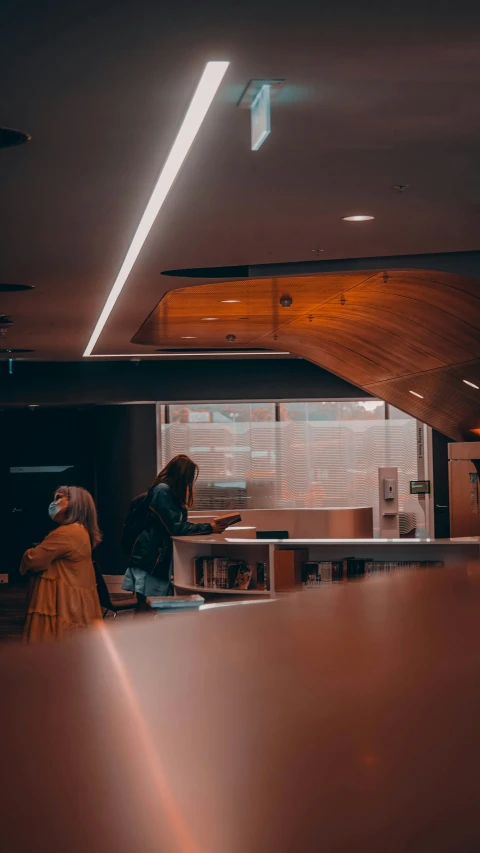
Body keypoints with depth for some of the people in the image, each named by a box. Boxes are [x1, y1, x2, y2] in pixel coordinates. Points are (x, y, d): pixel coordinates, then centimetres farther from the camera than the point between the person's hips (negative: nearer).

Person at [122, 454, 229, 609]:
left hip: (160, 560, 10)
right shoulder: (162, 491, -14)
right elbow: (175, 528, -18)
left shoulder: (169, 492, 16)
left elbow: (181, 524, 16)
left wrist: (211, 526, 6)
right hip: (149, 562, -10)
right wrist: (209, 528, -16)